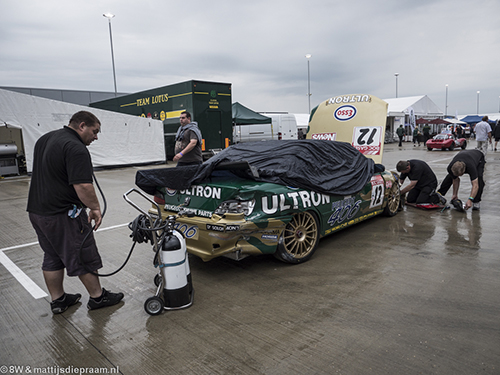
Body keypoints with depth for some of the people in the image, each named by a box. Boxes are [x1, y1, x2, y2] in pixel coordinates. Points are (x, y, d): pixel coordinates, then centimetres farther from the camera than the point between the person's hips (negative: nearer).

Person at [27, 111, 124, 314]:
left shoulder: (45, 139, 13)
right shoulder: (76, 148, -20)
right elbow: (82, 186, -27)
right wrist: (95, 208, -16)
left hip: (37, 210, 10)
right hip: (63, 214, -10)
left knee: (52, 257, 17)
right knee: (84, 257, 3)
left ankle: (58, 300, 28)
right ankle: (97, 297, 16)